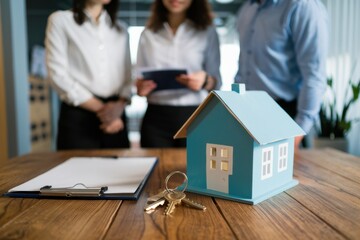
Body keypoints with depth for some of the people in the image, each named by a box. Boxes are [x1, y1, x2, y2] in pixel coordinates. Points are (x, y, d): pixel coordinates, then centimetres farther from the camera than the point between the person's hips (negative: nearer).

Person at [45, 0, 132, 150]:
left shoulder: (120, 30, 17)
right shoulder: (60, 20, 4)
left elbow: (127, 77, 10)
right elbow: (58, 75, -6)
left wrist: (119, 106, -10)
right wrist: (100, 108, -10)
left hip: (115, 116, 4)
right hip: (77, 117, -3)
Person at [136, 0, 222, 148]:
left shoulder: (207, 32, 5)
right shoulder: (148, 34, 10)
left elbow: (217, 83, 6)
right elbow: (140, 79, 14)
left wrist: (205, 81, -16)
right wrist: (141, 87, -9)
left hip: (196, 117, -1)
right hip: (156, 118, 1)